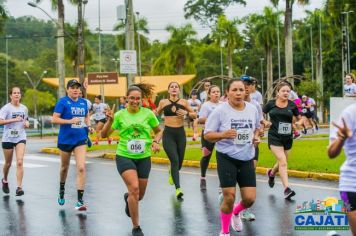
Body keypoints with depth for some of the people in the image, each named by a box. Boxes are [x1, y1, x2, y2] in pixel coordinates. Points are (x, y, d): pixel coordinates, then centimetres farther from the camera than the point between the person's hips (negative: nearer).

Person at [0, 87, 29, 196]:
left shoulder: (24, 108, 7)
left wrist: (27, 123, 2)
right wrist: (14, 119, -26)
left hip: (20, 138, 2)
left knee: (20, 162, -14)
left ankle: (19, 187, -15)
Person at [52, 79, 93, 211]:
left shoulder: (83, 102, 6)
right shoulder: (62, 102, -8)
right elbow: (54, 119, -13)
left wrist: (89, 126, 4)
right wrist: (70, 121, -23)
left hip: (80, 139, 2)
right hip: (65, 139, -2)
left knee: (81, 168, -12)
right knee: (65, 167, 17)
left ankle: (80, 201, -12)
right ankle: (61, 191, 45)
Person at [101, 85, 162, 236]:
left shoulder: (148, 113, 0)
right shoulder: (120, 115, -1)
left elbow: (158, 131, 13)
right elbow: (104, 135, 0)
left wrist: (156, 141, -7)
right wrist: (110, 120, -16)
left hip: (144, 158, 2)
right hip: (124, 157, -2)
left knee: (139, 195, 10)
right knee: (134, 188, -21)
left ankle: (128, 198, 51)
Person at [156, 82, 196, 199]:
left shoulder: (184, 102, 2)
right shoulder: (163, 102, 1)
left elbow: (195, 115, 7)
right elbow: (156, 114, 17)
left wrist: (186, 113, -10)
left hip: (180, 133, 2)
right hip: (168, 133, -2)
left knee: (179, 162, 12)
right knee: (174, 160, -17)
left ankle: (172, 173, 49)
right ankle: (178, 188, -20)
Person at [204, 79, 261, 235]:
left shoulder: (253, 110, 2)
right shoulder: (220, 111, -11)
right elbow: (207, 135, -9)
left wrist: (256, 137, -2)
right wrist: (223, 135, -28)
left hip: (247, 159, 4)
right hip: (226, 158, -4)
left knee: (250, 198, -1)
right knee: (229, 197, -7)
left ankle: (236, 212, 36)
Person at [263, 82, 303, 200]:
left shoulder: (292, 105, 1)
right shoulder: (271, 104, -3)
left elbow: (299, 118, 13)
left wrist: (298, 123, -9)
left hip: (287, 137, 4)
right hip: (274, 137, -4)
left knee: (282, 162, 17)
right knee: (282, 162, -16)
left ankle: (271, 173, 51)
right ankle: (287, 189, -16)